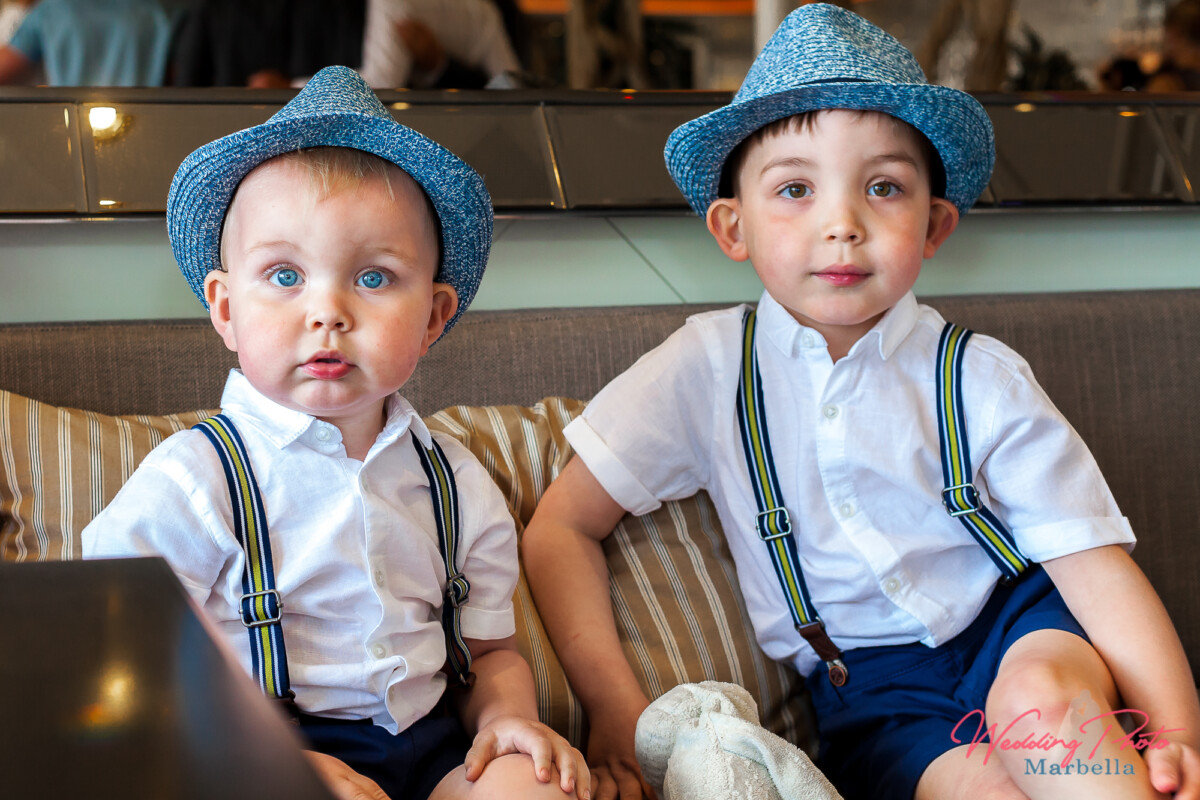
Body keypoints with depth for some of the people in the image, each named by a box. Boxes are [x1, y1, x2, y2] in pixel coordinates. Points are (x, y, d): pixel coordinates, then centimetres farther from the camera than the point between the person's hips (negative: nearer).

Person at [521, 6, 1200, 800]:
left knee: (1041, 698, -33)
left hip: (1013, 623, 1)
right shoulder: (709, 368, -5)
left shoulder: (981, 380, -5)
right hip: (866, 682, -1)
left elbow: (1095, 564, -9)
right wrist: (617, 708, -12)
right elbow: (560, 531, -3)